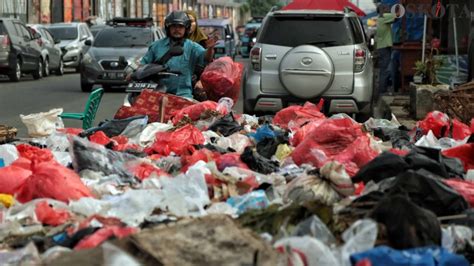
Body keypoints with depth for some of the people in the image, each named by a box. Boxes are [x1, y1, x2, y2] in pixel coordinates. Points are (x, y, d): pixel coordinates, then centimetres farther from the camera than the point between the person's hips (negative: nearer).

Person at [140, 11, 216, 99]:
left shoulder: (192, 47, 7)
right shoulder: (157, 46, 16)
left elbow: (205, 57, -11)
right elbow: (144, 63, 20)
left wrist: (209, 49, -33)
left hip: (183, 94, -2)